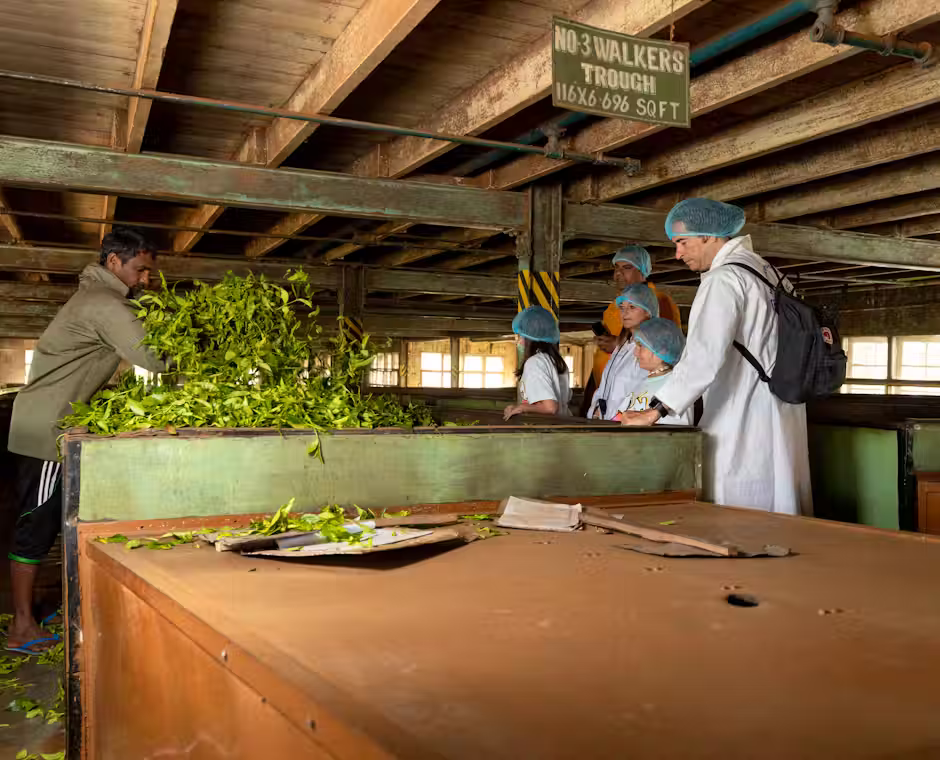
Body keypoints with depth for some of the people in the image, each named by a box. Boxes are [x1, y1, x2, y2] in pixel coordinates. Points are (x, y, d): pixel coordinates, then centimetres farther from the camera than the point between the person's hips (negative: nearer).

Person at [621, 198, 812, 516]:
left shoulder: (724, 279, -13)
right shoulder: (765, 270, 16)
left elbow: (704, 355, -25)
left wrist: (656, 410, -27)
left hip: (742, 428, -10)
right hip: (780, 424, 10)